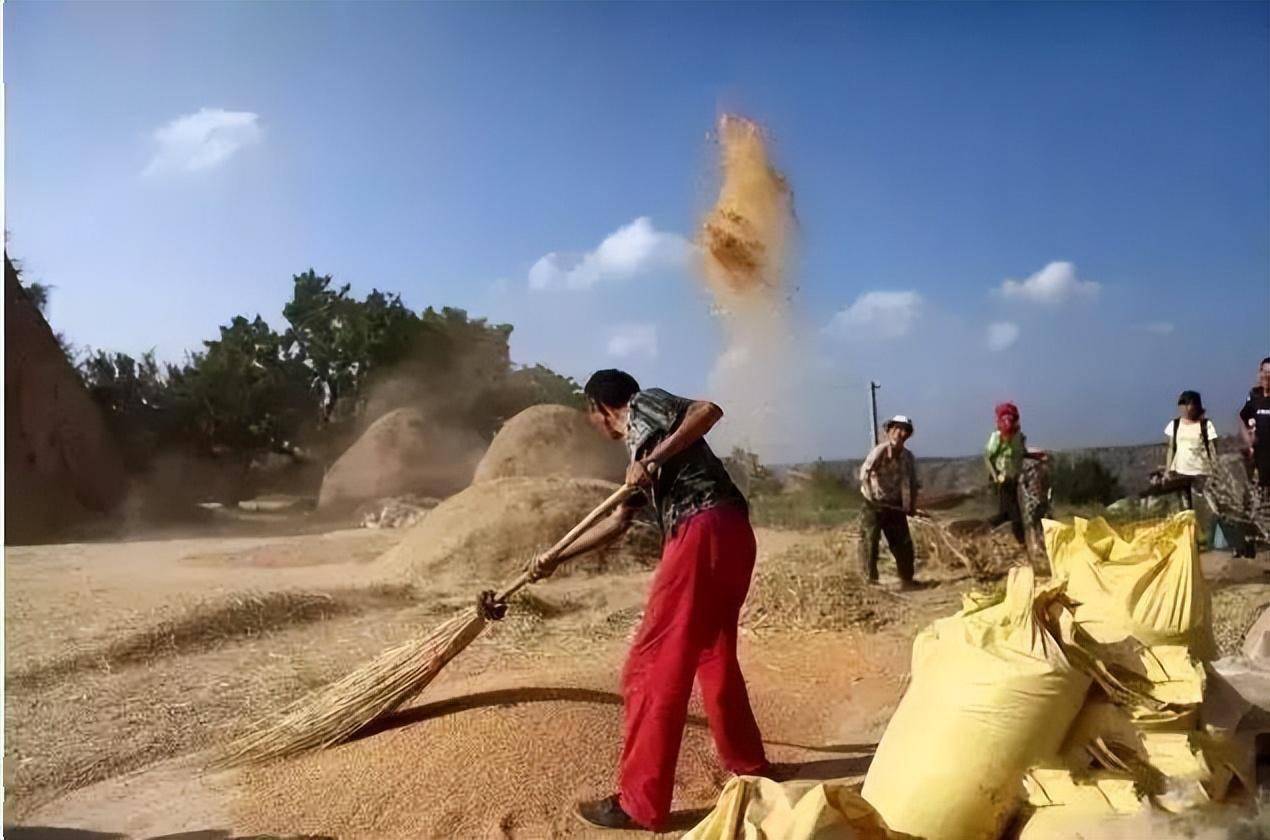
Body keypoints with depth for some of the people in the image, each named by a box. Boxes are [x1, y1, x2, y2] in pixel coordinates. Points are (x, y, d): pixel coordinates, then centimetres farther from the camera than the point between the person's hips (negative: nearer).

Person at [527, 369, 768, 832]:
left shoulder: (645, 404, 7)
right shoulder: (637, 446, 30)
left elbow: (709, 410, -10)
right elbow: (617, 522, 32)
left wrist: (653, 460, -13)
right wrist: (555, 559, 34)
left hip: (704, 531, -10)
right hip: (729, 533, 10)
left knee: (653, 666, -4)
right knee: (713, 654, 24)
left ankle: (641, 803, 2)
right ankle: (748, 762, 38)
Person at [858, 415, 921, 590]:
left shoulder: (908, 457, 3)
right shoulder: (880, 450, -15)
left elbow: (912, 482, 12)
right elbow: (865, 471, -28)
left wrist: (912, 505, 5)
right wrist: (868, 491, -42)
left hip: (895, 505, 6)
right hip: (874, 504, -5)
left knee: (903, 543, 8)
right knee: (870, 541, -8)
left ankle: (906, 579, 22)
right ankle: (870, 579, 2)